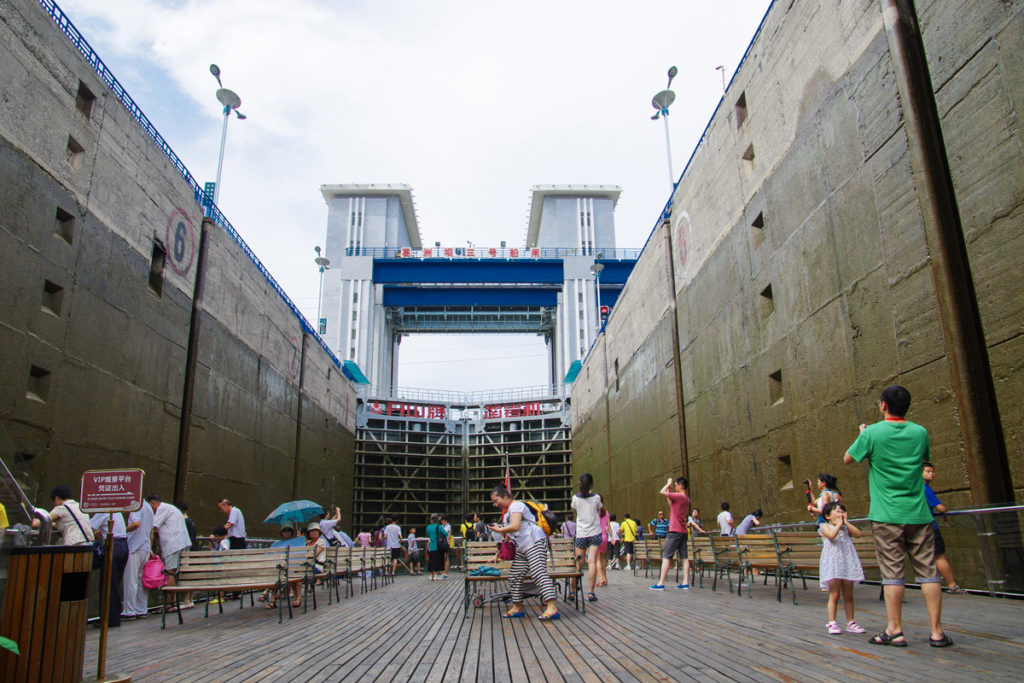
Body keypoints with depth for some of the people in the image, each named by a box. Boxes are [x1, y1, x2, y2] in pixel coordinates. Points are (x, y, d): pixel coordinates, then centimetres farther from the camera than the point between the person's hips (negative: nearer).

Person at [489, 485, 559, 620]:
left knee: (539, 573, -19)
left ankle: (552, 608, -26)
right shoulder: (507, 512, 26)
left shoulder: (515, 505, -5)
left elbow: (515, 527, -21)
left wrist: (498, 530, -5)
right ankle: (517, 607, 16)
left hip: (535, 543, -11)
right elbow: (507, 536, 33)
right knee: (514, 576, 8)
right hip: (522, 548, 11)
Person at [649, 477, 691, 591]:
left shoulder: (679, 496, -15)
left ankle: (661, 583, -6)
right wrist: (670, 492, 19)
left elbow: (661, 492, -17)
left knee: (666, 557, -6)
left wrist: (669, 483, -3)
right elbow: (671, 505, 24)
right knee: (684, 557, 7)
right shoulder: (686, 498, 13)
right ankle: (685, 583, 6)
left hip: (674, 531, -9)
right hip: (683, 531, 9)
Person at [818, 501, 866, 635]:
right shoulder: (826, 527, 0)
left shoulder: (846, 528, 15)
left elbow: (858, 534, -1)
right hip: (833, 565, -5)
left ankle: (851, 623, 19)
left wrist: (846, 522, 2)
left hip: (847, 563, 5)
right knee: (834, 595, -4)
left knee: (848, 596, 10)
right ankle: (832, 623, 3)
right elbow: (832, 534, -21)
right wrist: (839, 523, -7)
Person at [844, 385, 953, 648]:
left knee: (892, 572, 1)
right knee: (927, 570, 7)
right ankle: (937, 631, 10)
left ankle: (895, 630, 7)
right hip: (918, 513, 3)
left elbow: (848, 459, 4)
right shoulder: (920, 432, 3)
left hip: (886, 515, -3)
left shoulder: (873, 433, -8)